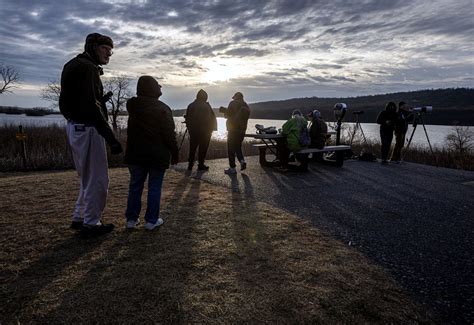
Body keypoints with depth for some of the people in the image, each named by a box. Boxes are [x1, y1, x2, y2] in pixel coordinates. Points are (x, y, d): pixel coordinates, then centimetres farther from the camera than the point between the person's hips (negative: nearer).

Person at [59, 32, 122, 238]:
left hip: (76, 127, 10)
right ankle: (91, 224, 10)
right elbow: (90, 106, -23)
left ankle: (79, 218, 28)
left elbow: (76, 101, 19)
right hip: (87, 129, -10)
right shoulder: (87, 67, -13)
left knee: (88, 177, 20)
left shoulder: (74, 65, 20)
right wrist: (111, 138, -25)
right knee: (98, 179, -1)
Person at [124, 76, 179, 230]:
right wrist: (174, 154, -2)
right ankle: (151, 220, 8)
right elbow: (170, 134, -11)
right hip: (157, 155, -4)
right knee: (154, 188, 4)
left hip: (135, 154, 4)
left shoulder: (132, 105, 2)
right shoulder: (163, 108, -11)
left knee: (135, 186, 12)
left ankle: (132, 219, 17)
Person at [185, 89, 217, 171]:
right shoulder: (206, 106, -13)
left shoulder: (191, 106, 2)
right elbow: (213, 118, -11)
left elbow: (187, 118, 7)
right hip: (205, 131, -4)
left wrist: (189, 127, 15)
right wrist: (212, 128, 0)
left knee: (192, 148, 14)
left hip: (193, 130, 5)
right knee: (203, 148, 5)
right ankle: (201, 165, 9)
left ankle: (190, 165, 18)